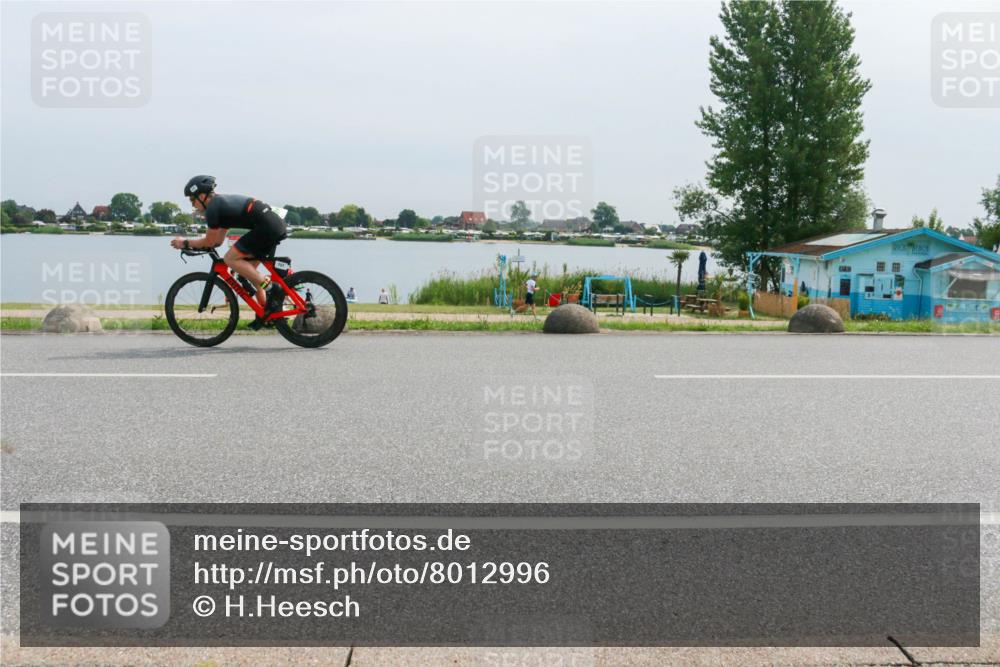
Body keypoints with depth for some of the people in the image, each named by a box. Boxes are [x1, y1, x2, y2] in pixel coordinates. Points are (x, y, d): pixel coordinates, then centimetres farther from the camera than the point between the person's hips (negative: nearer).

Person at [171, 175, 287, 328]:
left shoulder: (213, 208, -6)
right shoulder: (222, 202, 24)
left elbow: (209, 242, 1)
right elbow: (218, 241, 29)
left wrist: (185, 243, 13)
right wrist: (191, 244, 25)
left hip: (267, 228, -10)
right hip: (277, 225, 10)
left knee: (230, 259, -7)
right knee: (249, 270, 17)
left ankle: (272, 289, -12)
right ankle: (267, 311, 20)